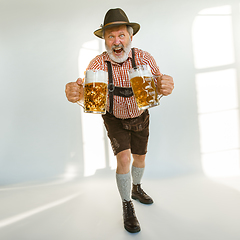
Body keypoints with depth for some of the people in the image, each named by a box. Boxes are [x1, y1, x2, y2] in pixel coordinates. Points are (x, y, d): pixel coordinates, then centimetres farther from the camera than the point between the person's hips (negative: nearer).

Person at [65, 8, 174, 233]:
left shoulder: (144, 58, -26)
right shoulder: (97, 63, -26)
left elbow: (157, 87, -36)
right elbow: (85, 91, -37)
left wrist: (164, 87, -61)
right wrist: (74, 93, -62)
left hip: (140, 117, 2)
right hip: (114, 119, -2)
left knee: (139, 157, 15)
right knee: (123, 159, -16)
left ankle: (136, 189, 45)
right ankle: (127, 206, 6)